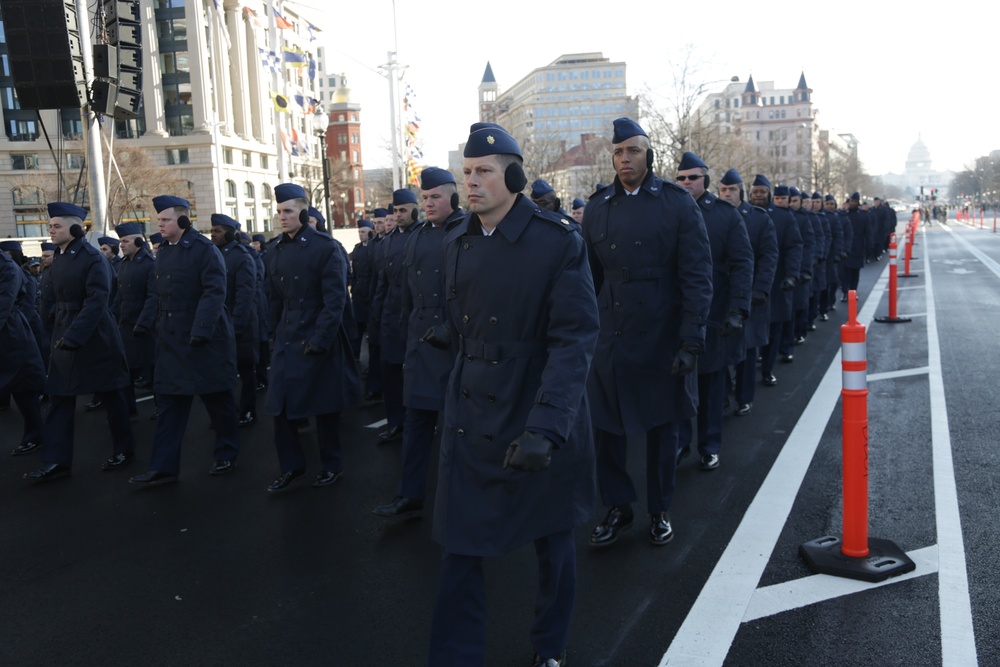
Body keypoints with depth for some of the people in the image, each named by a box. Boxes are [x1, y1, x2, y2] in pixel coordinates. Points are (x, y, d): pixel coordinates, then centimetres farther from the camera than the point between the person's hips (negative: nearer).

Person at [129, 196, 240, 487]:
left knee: (217, 399, 7)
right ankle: (163, 467, 11)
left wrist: (201, 332, -25)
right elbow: (161, 294, 17)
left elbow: (214, 293, -19)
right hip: (172, 340, 7)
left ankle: (227, 455, 23)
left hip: (206, 339, -7)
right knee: (169, 403, 7)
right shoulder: (163, 251, 10)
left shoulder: (205, 249, -12)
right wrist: (157, 327, 12)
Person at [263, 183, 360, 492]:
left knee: (325, 406, 6)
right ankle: (290, 466, 18)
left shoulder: (325, 247, -10)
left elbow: (335, 300, -13)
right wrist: (274, 333, 7)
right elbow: (274, 298, 14)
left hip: (319, 339, -5)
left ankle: (331, 466, 21)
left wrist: (319, 340, -17)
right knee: (281, 404, 3)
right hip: (286, 339, 5)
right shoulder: (275, 250, 7)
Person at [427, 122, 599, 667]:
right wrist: (469, 386, 10)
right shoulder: (456, 242, 4)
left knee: (552, 539, 14)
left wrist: (545, 427, -27)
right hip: (470, 417, 4)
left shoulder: (559, 240, -12)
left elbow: (574, 338, -18)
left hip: (540, 417, -3)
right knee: (460, 544, 4)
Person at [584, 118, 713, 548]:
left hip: (663, 335, -2)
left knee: (662, 426, 11)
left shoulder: (677, 203, -4)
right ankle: (617, 507, 25)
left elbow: (697, 276, -6)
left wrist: (691, 340, -12)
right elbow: (589, 278, 8)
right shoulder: (597, 209, 5)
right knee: (606, 424, 6)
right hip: (610, 336, 2)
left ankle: (659, 510, 29)